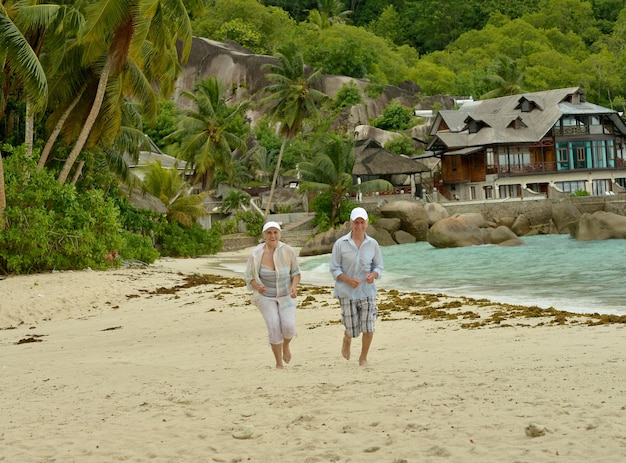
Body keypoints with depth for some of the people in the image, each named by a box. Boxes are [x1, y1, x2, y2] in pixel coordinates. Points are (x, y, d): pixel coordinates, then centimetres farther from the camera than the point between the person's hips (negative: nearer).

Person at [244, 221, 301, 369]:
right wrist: (257, 287, -27)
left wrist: (294, 286, -21)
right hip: (266, 297, -1)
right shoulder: (256, 254, -15)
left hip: (286, 296, 1)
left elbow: (296, 273, -2)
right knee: (274, 328, -11)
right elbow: (249, 277, -7)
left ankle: (286, 346, 23)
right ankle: (279, 363, 7)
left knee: (289, 327, -13)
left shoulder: (288, 251, -13)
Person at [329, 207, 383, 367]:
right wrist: (348, 280, -20)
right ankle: (346, 341, 41)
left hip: (367, 292, 2)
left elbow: (379, 267, 9)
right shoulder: (340, 244, -5)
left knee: (368, 329, -6)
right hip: (347, 293, -1)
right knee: (352, 329, 2)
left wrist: (373, 275, -14)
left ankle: (363, 358, 19)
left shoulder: (373, 244, 1)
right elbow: (334, 269, -3)